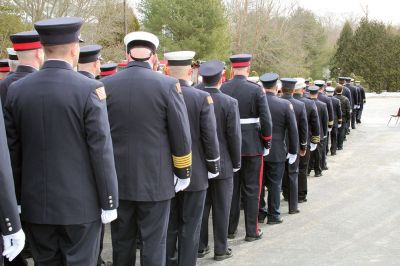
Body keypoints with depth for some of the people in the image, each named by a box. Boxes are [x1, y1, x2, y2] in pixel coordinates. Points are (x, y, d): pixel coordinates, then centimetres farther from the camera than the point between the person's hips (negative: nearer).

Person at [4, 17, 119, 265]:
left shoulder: (16, 89, 0)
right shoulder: (89, 89, -12)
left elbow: (12, 150, 4)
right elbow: (101, 152, -12)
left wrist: (16, 197, 13)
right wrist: (109, 202, -4)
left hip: (36, 204, 4)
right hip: (80, 203, -4)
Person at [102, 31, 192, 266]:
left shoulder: (105, 85, -1)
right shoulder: (168, 85, -9)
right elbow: (181, 135, -8)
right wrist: (184, 173, 5)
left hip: (119, 180, 3)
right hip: (156, 180, -3)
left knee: (122, 242, 15)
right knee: (154, 243, 5)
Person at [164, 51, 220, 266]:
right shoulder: (202, 98, -11)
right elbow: (210, 137, -12)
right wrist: (213, 168, 1)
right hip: (195, 173, -3)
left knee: (168, 226, 14)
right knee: (190, 226, 6)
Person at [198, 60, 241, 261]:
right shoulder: (229, 102, -13)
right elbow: (234, 136, -13)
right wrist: (236, 162, 0)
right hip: (222, 163, -3)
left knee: (200, 206, 13)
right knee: (221, 207, 6)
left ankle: (200, 246, 21)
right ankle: (220, 249, 13)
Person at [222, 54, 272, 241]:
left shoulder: (222, 89, -3)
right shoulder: (256, 90, -10)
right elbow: (266, 120, -10)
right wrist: (267, 143, 3)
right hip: (252, 146, -3)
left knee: (232, 188, 13)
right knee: (251, 190, 6)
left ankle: (230, 229, 20)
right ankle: (252, 231, 11)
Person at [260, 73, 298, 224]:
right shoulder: (285, 105, -11)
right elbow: (293, 130, -8)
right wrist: (293, 151, 3)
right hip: (277, 151, -2)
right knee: (274, 183, 7)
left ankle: (259, 213, 21)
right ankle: (273, 215, 12)